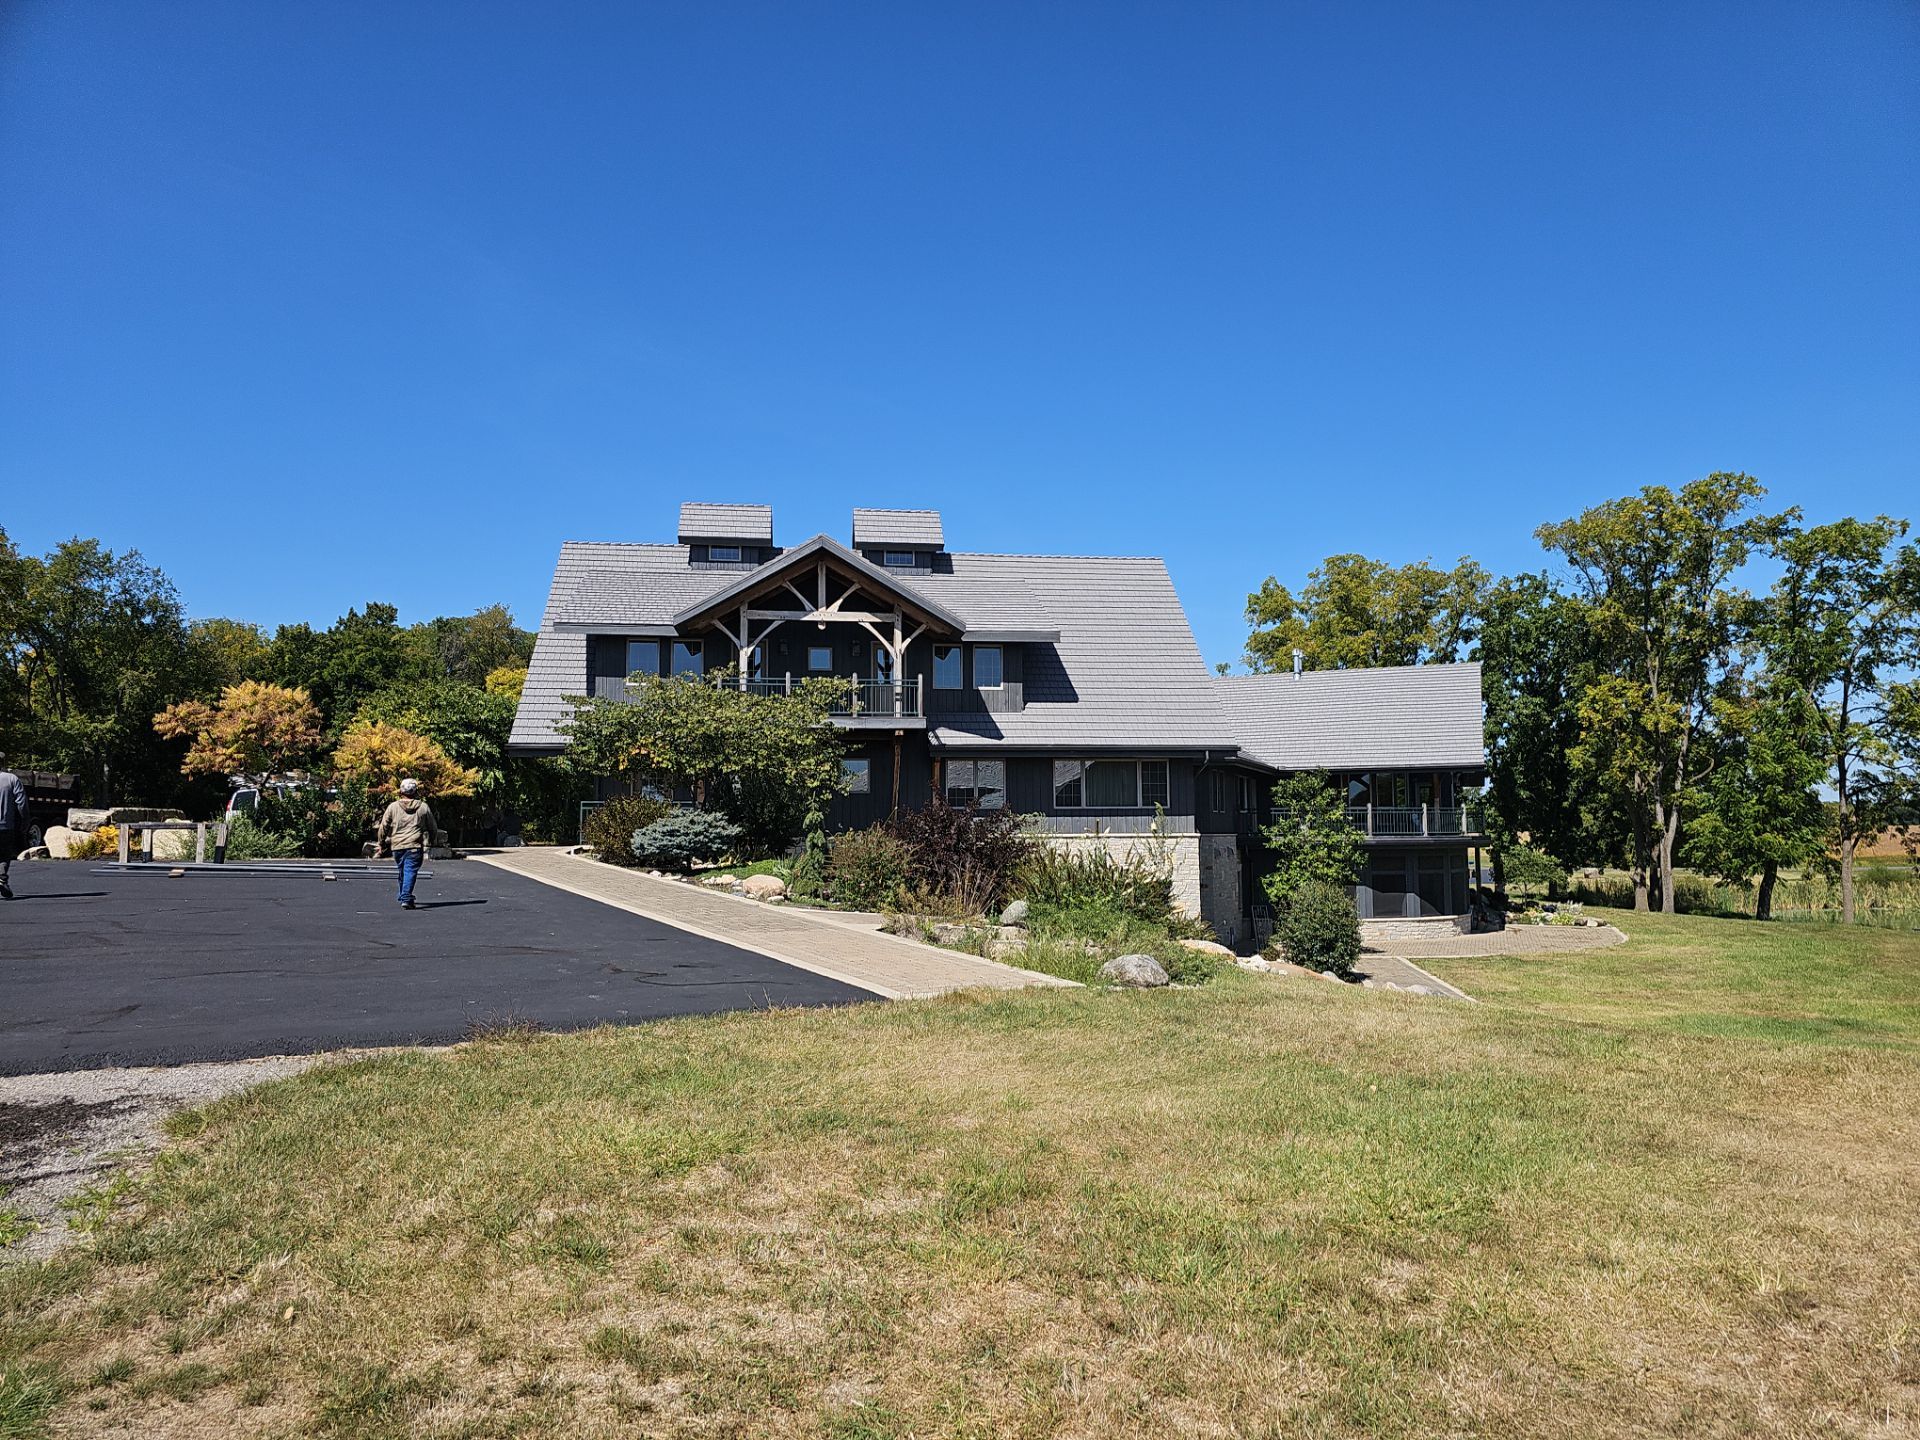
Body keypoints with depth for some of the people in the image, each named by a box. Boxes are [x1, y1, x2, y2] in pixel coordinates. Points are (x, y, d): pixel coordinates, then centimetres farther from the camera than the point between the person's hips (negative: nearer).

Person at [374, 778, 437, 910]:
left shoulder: (393, 807, 3)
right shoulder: (423, 807, 4)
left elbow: (383, 827, 4)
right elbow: (433, 827, 11)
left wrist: (381, 844, 16)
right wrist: (430, 841, 28)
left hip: (397, 846, 2)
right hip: (415, 847, -2)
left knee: (403, 871, 18)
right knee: (410, 871, -6)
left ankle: (404, 896, 32)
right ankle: (406, 899, -18)